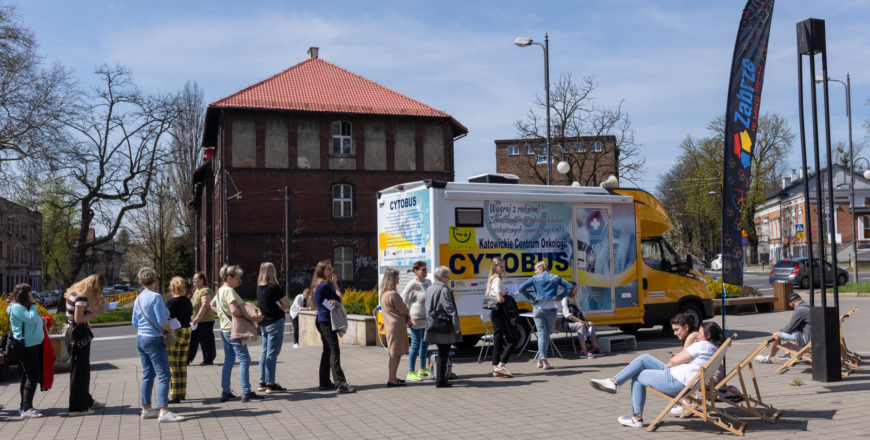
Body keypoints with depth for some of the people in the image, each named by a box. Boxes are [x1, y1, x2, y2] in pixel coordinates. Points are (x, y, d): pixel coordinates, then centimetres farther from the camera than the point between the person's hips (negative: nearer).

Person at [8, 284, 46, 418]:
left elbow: (36, 320, 17)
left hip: (34, 344, 10)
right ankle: (26, 409, -11)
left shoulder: (25, 307, 17)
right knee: (33, 376, -12)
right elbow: (31, 319, -23)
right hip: (26, 346, -10)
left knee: (28, 376, 14)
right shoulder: (16, 307, -12)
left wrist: (42, 320, -1)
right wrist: (33, 305, -12)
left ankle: (24, 406, 21)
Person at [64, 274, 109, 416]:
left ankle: (87, 401, 33)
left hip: (77, 336, 10)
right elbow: (78, 319, -23)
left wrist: (97, 310, 8)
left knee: (84, 369, 20)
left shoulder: (77, 293, 12)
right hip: (79, 336, -10)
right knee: (78, 371, -2)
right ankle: (77, 407, 5)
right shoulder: (81, 297, -18)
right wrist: (97, 312, -17)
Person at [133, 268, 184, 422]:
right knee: (164, 376, -7)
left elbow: (135, 323, 16)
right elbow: (162, 321, -17)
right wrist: (171, 329, -1)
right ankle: (163, 412, -12)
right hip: (154, 340, -9)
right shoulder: (156, 297, -14)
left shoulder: (138, 299, 10)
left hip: (140, 339, 9)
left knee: (147, 375, 15)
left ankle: (146, 409, 20)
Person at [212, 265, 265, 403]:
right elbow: (234, 311, -28)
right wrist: (246, 313, -12)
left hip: (225, 330, 10)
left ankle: (225, 392, 17)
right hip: (234, 330, -10)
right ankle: (246, 393, -4)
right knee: (244, 360, -5)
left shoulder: (221, 290, 12)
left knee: (228, 361, 13)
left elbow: (212, 305, 29)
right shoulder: (230, 291, -17)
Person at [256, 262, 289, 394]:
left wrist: (277, 308, 0)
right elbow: (287, 303, -12)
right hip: (275, 322, -8)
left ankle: (263, 383, 20)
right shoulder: (273, 287, -16)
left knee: (264, 352, 14)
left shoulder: (259, 288, 6)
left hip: (264, 323, 8)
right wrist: (280, 309, 5)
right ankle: (271, 384, -2)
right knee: (272, 354, -5)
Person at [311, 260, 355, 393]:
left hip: (321, 321, 10)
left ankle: (324, 383, 17)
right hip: (327, 322, -10)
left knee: (327, 352, 13)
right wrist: (335, 283, -3)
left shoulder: (317, 285, 14)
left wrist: (332, 301, -10)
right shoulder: (325, 285, -16)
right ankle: (340, 383, -15)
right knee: (334, 353, -12)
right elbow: (339, 299, -9)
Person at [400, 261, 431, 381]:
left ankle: (422, 370, 27)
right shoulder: (412, 285, -13)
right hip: (417, 320, -8)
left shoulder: (428, 282, 9)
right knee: (415, 346, -2)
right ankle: (410, 373, 7)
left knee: (425, 345, 15)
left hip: (427, 319, 8)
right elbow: (403, 301, -11)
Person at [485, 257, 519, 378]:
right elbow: (500, 299, -23)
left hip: (495, 313, 9)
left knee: (497, 341, 9)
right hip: (502, 312, -9)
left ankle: (496, 369, 9)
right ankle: (501, 366, -8)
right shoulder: (498, 280, -14)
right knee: (513, 339, -4)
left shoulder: (492, 279, 15)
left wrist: (507, 297, 10)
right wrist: (510, 298, -6)